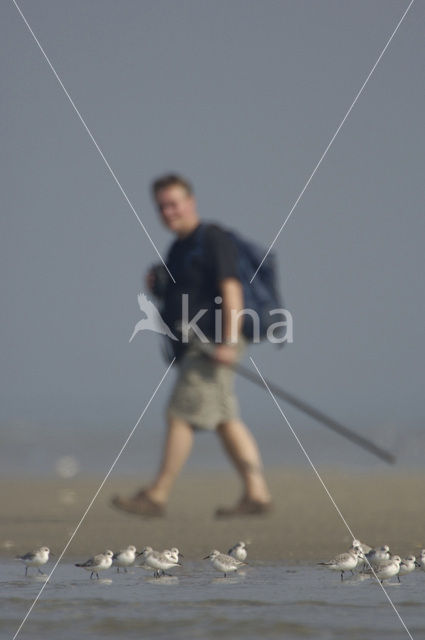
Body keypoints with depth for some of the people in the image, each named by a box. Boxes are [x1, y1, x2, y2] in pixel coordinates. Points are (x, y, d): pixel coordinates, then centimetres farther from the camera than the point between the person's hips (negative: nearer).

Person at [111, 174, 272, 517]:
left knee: (181, 414, -9)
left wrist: (228, 341, -24)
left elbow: (231, 289, -17)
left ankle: (157, 496, -7)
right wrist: (157, 286, 8)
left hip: (210, 342, -10)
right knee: (225, 420, 6)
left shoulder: (213, 239, -9)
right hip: (191, 345, 10)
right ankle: (257, 493, 5)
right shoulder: (178, 249, 20)